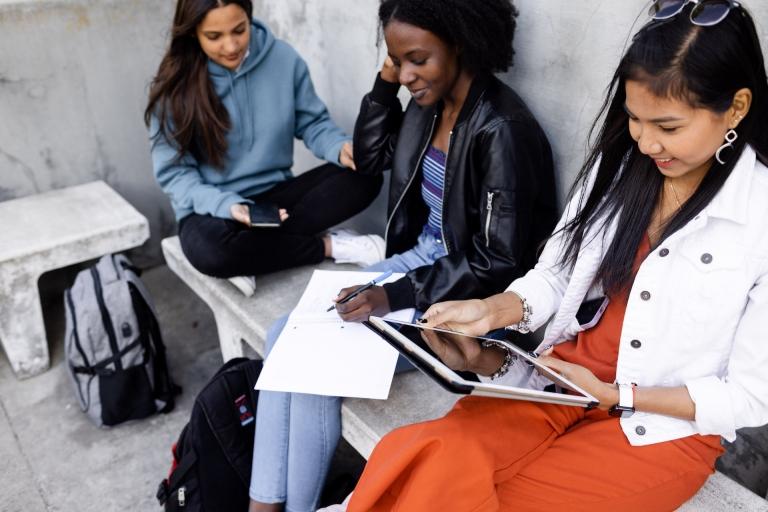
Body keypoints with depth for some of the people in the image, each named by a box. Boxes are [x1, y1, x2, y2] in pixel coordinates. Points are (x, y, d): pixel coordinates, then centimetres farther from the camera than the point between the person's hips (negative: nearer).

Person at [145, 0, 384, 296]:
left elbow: (312, 123, 3)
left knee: (364, 176, -18)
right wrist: (225, 204, -28)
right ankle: (330, 247, -15)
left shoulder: (283, 58, -7)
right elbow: (173, 172, -10)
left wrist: (341, 148, -21)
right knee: (209, 249, -38)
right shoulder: (175, 86, -12)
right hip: (212, 208, -3)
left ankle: (248, 255, -20)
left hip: (276, 194, 3)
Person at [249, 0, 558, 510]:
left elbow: (500, 263, -21)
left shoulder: (502, 130, -23)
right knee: (286, 336, -5)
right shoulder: (430, 104, 2)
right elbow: (369, 158, 14)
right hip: (416, 260, 8)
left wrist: (396, 296, -23)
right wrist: (385, 80, 1)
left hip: (467, 296, -8)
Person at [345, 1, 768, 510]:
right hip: (564, 372, 4)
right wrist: (491, 311, -12)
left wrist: (613, 395, -16)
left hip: (664, 426, -3)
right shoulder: (618, 164, 1)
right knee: (434, 465, -25)